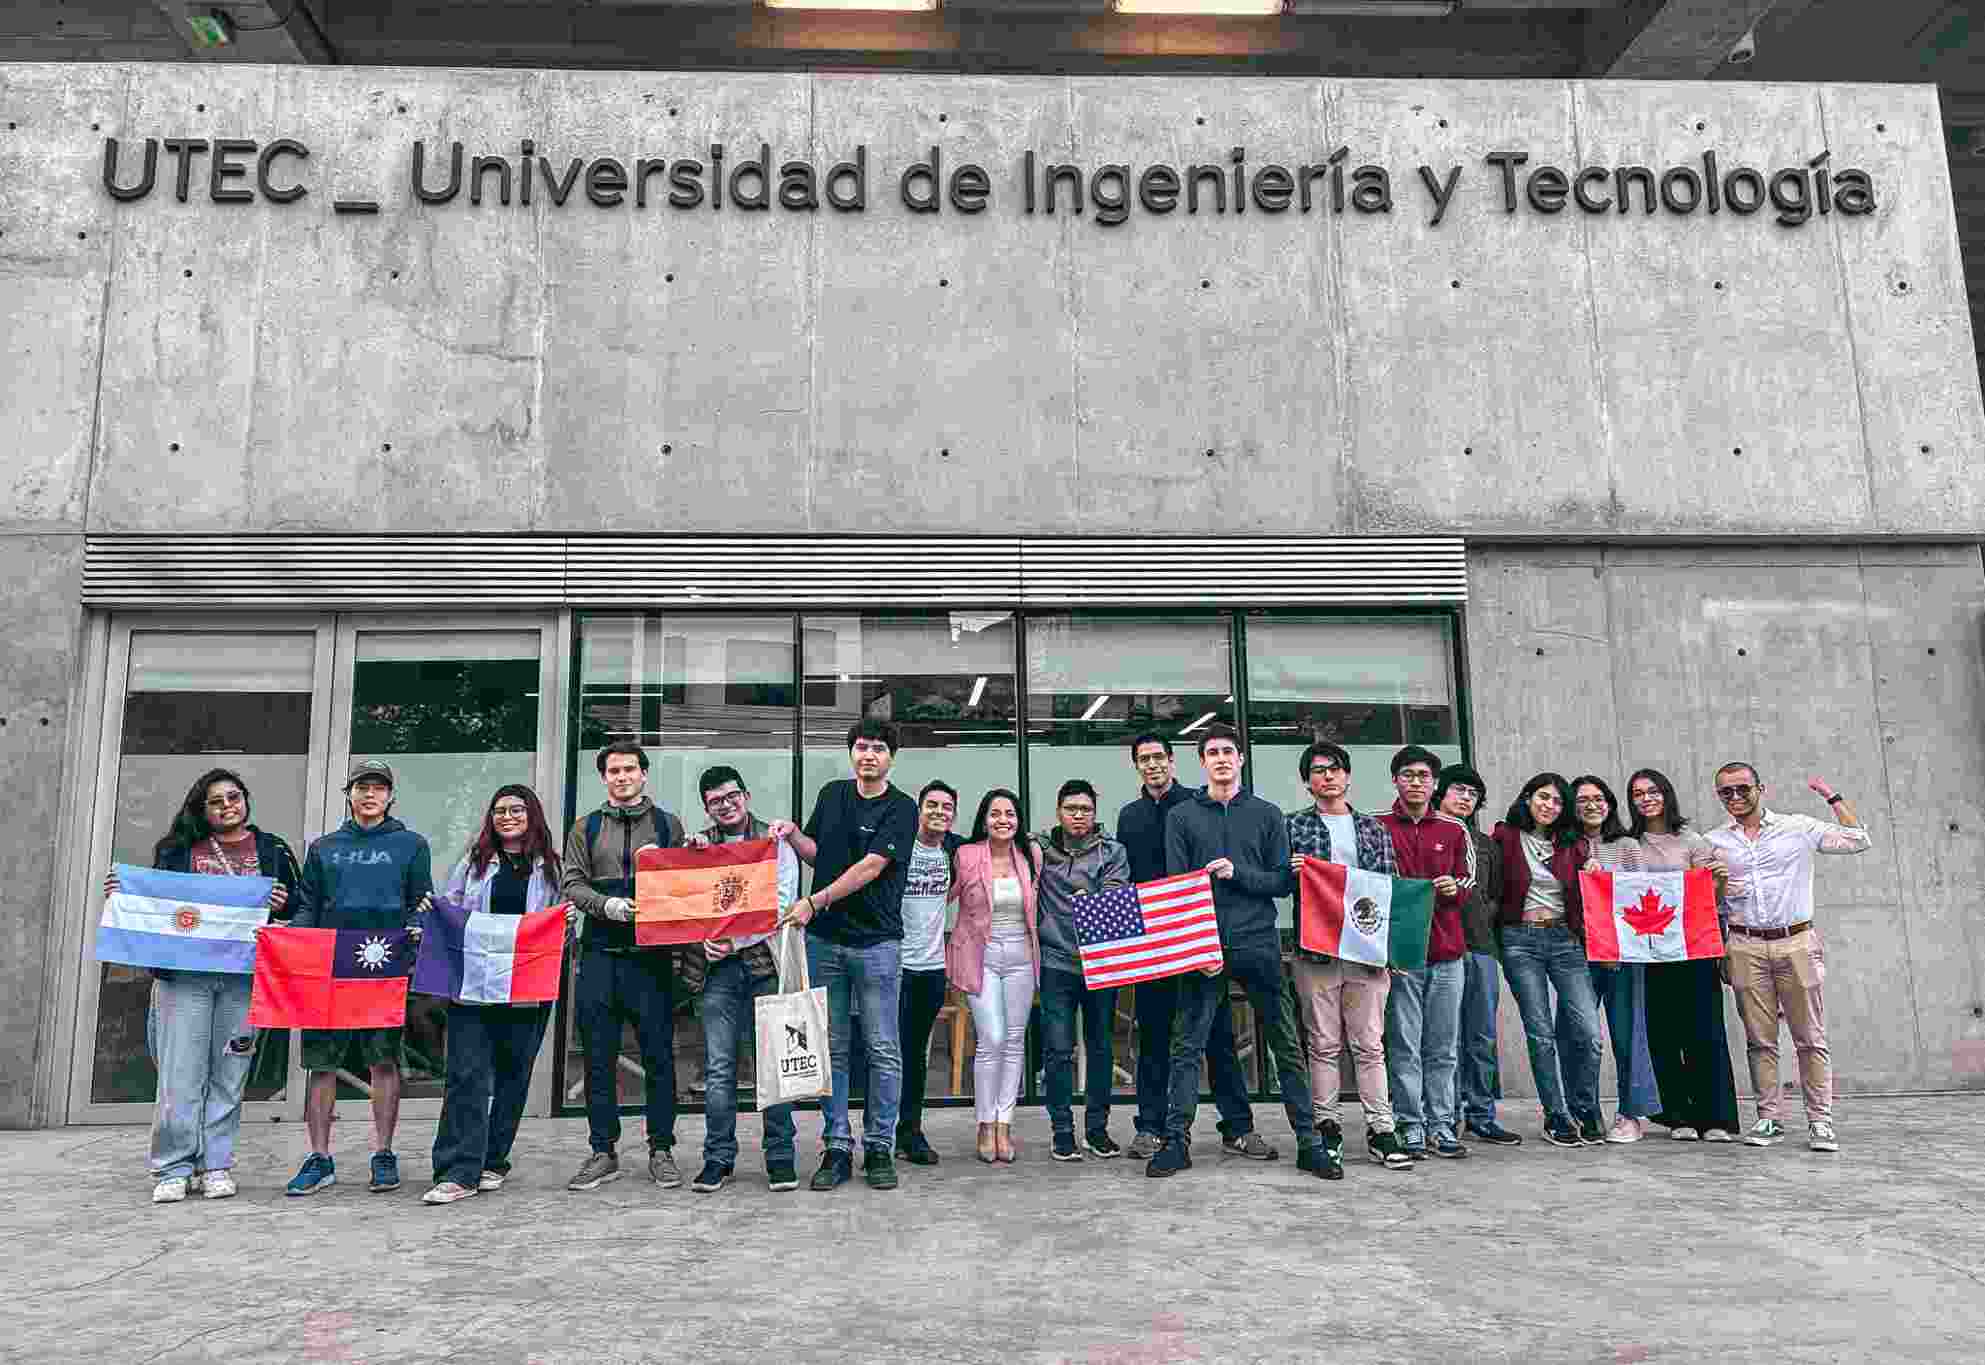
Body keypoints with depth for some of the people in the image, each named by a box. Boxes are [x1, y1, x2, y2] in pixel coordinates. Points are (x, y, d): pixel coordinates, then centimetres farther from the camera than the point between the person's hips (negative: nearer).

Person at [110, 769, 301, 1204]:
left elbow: (300, 910, 11)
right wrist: (122, 894, -4)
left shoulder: (272, 850, 12)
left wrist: (282, 905, -10)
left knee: (228, 1076, 4)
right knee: (180, 1075, -2)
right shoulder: (178, 849, 13)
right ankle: (174, 1169, 7)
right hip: (184, 972, 0)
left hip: (243, 975, 0)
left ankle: (216, 1166, 12)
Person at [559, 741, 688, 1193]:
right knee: (599, 1058, 5)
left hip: (652, 954, -1)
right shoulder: (586, 827, 14)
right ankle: (603, 1152, 16)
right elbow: (570, 882, 5)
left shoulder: (668, 824, 10)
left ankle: (661, 1150, 11)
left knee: (659, 1054, 1)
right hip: (600, 955, 2)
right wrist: (606, 904, -12)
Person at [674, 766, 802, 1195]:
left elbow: (780, 905, -3)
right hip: (719, 966, 2)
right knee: (719, 1067, 2)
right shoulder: (697, 845, 13)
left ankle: (780, 1156, 11)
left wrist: (737, 941, -13)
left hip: (765, 961, -2)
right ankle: (719, 1158, 13)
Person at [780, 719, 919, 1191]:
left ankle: (879, 1148, 12)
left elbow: (870, 868, -15)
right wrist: (792, 834, -1)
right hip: (824, 939, 4)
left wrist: (814, 901, -20)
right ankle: (837, 1147, 16)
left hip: (876, 942, -4)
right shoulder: (831, 795, 11)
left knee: (883, 1051, 2)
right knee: (831, 1049, 8)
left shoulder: (901, 809, -6)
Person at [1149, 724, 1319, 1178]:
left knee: (1286, 1046, 4)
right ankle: (1176, 1140, 7)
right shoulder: (1182, 816, 7)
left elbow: (1283, 881, 5)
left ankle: (1308, 1141, 12)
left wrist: (1237, 874, -12)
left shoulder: (1267, 815, 9)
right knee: (1188, 1046, 0)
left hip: (1259, 943, 1)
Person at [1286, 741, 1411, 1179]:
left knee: (1370, 1044, 4)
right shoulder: (1293, 825, 8)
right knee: (1324, 1044, 2)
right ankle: (1328, 1132, 9)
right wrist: (1292, 873, -14)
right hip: (1316, 948, -1)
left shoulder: (1374, 828, 15)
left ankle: (1380, 1130, 10)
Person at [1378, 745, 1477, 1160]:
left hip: (1446, 949, 3)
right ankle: (1411, 1127, 6)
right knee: (1404, 1046, -1)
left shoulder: (1454, 829, 10)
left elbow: (1468, 882, 15)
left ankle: (1441, 1126, 15)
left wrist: (1453, 889, -6)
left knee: (1442, 1048, 7)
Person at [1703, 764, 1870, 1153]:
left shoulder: (1797, 828, 5)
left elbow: (1858, 841, 2)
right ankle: (1767, 1119, 10)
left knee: (1811, 1038, 1)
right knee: (1760, 1040, 4)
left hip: (1797, 942, -1)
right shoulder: (1713, 841, 9)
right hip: (1746, 947, 1)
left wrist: (1832, 796, 2)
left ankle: (1820, 1120, 8)